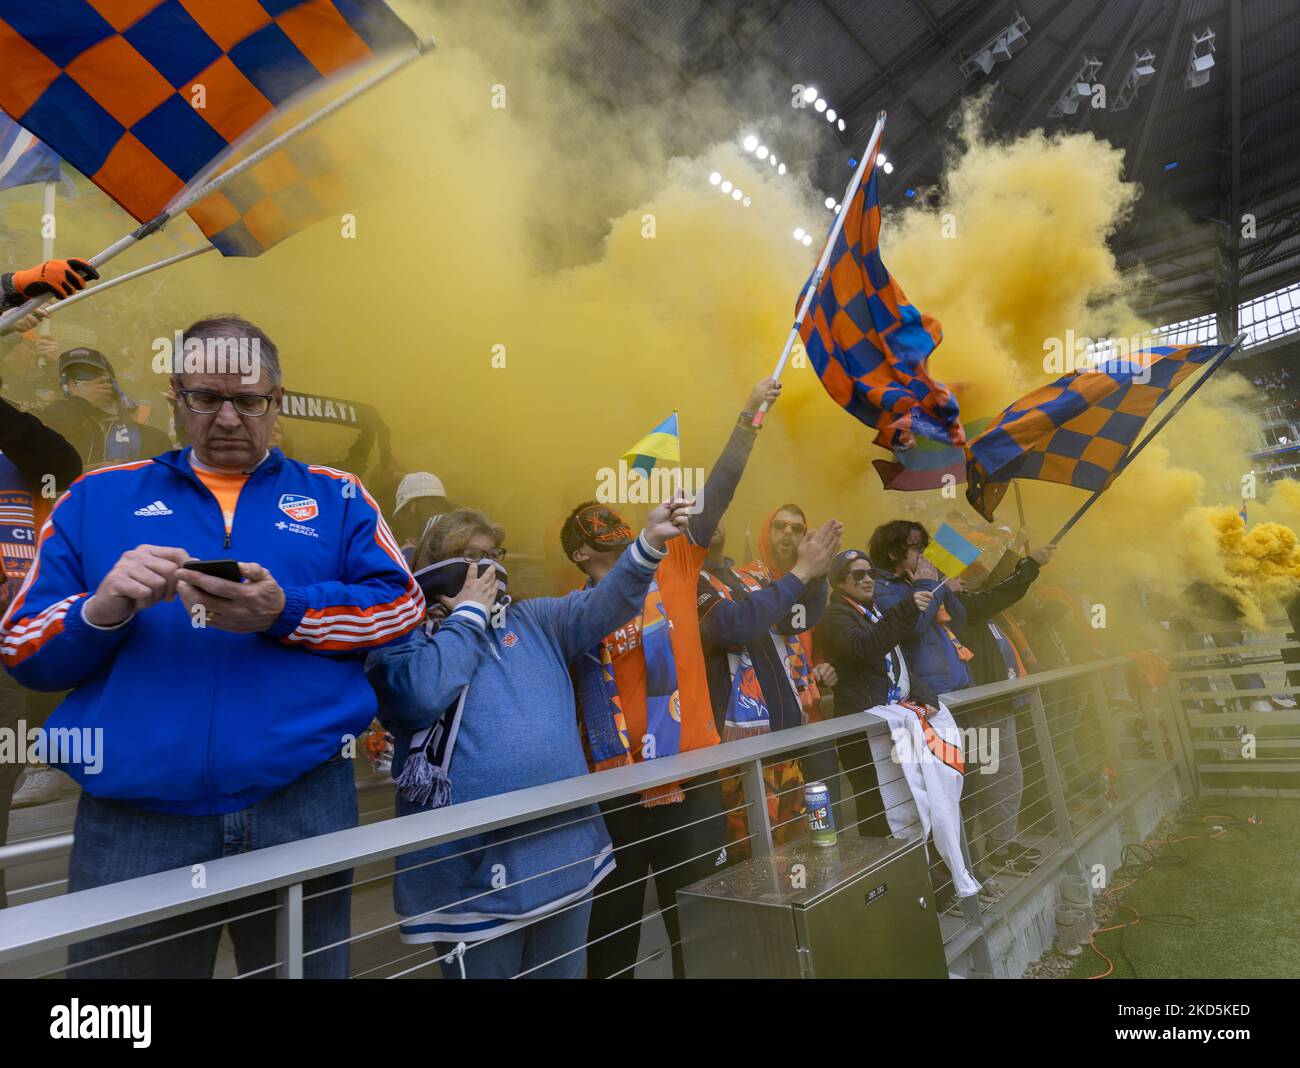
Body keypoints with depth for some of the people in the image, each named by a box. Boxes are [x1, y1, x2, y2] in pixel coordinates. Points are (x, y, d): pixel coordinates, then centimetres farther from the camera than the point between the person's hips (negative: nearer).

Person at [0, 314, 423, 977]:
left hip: (303, 803, 0)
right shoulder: (97, 497, 11)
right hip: (132, 816, 1)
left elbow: (401, 603, -2)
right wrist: (103, 609, -13)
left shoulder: (334, 497, 9)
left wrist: (285, 613, -17)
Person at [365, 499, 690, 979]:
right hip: (475, 867, -4)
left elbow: (604, 603, 2)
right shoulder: (401, 635, -2)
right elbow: (420, 694, -22)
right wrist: (469, 613, -10)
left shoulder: (534, 620, 12)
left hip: (567, 851, 5)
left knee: (562, 972, 20)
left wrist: (648, 541, -12)